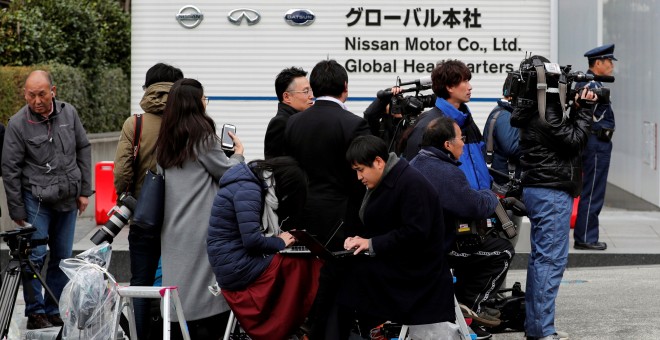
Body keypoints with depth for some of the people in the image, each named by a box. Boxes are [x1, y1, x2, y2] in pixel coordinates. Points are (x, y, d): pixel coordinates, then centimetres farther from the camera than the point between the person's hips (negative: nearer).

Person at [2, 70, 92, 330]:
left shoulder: (68, 113, 1)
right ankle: (35, 313, 3)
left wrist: (84, 191, 7)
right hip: (36, 199, -4)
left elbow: (83, 150, 11)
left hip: (67, 199, 4)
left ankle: (54, 311, 19)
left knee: (63, 258, 9)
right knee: (35, 256, -8)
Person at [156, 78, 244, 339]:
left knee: (179, 276, 7)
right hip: (202, 226, -6)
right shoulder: (202, 136, -9)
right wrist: (238, 153, 16)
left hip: (173, 225, 6)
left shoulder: (166, 139, 11)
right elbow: (227, 172, -4)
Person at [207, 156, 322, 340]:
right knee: (302, 265, -9)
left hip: (238, 258, 10)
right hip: (236, 264, -10)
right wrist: (280, 243, -8)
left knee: (307, 260, 1)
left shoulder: (254, 184, 12)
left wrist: (280, 236, 3)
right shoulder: (247, 190, -19)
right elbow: (252, 239, -25)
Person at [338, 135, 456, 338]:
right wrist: (361, 239, -4)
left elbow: (416, 233, -24)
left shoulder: (412, 184, -18)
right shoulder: (383, 183, 11)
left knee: (356, 272, -22)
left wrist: (372, 244, -21)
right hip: (396, 262, 9)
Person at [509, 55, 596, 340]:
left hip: (536, 190, 10)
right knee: (552, 260, -9)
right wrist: (585, 107, -7)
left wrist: (577, 107, 6)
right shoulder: (546, 114, -19)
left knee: (539, 257, 14)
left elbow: (566, 132, 17)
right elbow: (576, 140, -14)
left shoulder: (531, 111, 11)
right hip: (553, 192, -10)